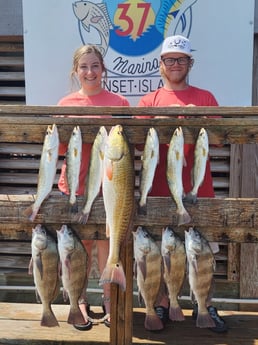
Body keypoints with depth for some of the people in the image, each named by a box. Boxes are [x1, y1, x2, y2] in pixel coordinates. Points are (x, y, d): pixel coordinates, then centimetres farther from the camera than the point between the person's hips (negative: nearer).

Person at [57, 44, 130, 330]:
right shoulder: (66, 104, 4)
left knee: (106, 242, 7)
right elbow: (60, 148, 5)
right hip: (74, 186, 1)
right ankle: (80, 300, 25)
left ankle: (108, 299, 25)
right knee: (81, 243, 9)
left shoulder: (119, 102, 1)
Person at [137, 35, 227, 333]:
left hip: (198, 187, 1)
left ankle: (204, 305, 24)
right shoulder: (149, 101, 7)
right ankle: (163, 304, 23)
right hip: (161, 187, 0)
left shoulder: (205, 98, 8)